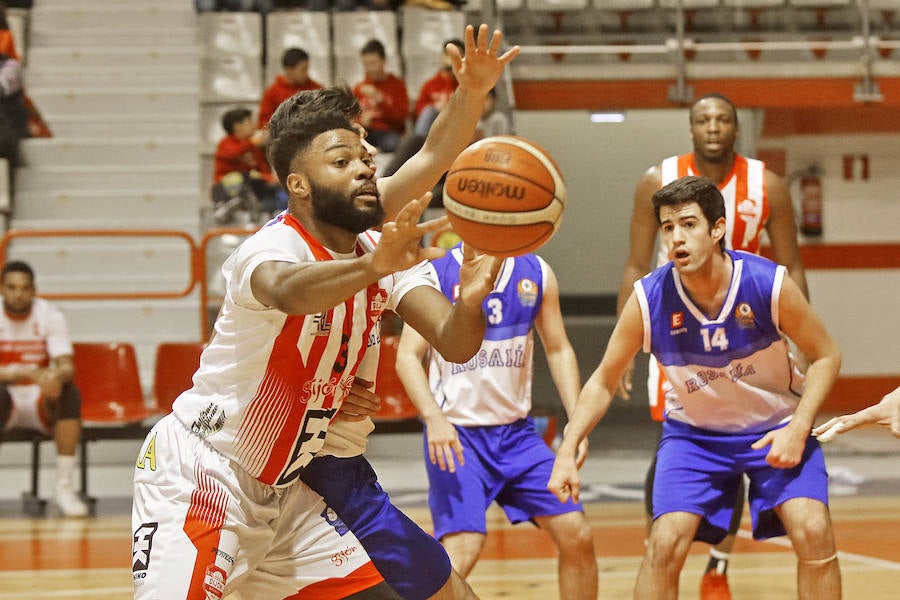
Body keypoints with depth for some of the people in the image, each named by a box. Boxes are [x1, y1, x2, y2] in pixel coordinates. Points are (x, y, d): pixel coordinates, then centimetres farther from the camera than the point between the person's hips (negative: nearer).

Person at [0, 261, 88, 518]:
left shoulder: (49, 315, -7)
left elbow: (67, 367, -16)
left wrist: (57, 375, -42)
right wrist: (28, 373, -34)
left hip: (41, 400, 1)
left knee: (70, 393, -31)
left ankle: (65, 487, -29)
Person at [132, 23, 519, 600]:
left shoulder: (386, 252, 3)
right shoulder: (275, 245, -20)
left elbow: (455, 344, -7)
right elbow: (289, 291, -45)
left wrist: (469, 302, -29)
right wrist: (371, 267, -63)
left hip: (288, 487, 8)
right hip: (196, 468, -8)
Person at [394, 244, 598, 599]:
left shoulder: (536, 273, 4)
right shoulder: (437, 273, -9)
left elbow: (559, 350, 12)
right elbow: (408, 356, -11)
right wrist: (434, 417, -27)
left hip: (516, 430, 5)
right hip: (456, 434, -5)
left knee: (577, 536, 1)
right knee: (462, 549, -20)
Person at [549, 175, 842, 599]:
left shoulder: (770, 284, -24)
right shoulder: (649, 299, -20)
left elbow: (825, 356, -9)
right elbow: (604, 380, -6)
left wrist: (798, 430, -22)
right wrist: (567, 451, -17)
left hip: (775, 428, -1)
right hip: (693, 432, 1)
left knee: (813, 532, -18)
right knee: (665, 544, -15)